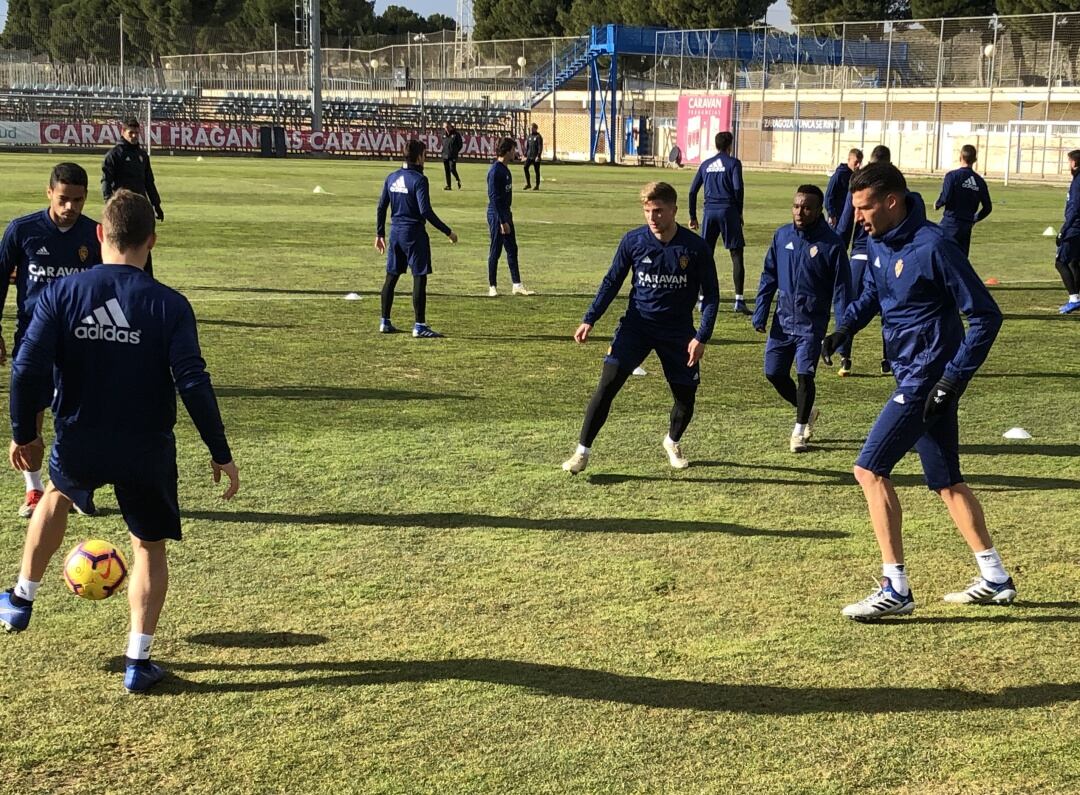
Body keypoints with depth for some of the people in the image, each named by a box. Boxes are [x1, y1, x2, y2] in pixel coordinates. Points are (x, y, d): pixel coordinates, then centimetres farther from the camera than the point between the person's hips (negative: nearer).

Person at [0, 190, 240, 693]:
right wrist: (221, 454, -7)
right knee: (149, 548, 17)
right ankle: (137, 661, 12)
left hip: (77, 447, 2)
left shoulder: (61, 293, -7)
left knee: (57, 494, 35)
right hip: (146, 452, -2)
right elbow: (193, 384, -15)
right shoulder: (169, 305, -11)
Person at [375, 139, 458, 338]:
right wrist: (448, 232, -16)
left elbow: (381, 207, 11)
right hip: (414, 234, -7)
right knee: (419, 278, -3)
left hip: (395, 232, 7)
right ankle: (419, 326, -4)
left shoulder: (392, 178, 8)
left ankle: (385, 322, 18)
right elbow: (426, 211, -20)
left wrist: (380, 234, 20)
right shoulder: (418, 180, -14)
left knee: (391, 276, 13)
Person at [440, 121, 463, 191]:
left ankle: (458, 180, 13)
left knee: (452, 169, -14)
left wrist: (455, 151, -3)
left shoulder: (456, 134, -5)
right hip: (445, 156, 5)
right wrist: (444, 151, 11)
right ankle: (448, 185, 11)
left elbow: (460, 144, 0)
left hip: (452, 156, -5)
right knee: (447, 170, 6)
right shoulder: (444, 134, 9)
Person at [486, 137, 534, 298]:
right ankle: (492, 286, 8)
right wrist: (502, 221, -22)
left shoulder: (504, 169, 10)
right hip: (496, 214, -9)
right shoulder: (495, 171, -18)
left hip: (505, 213, 9)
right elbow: (494, 197, -21)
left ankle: (517, 285, 15)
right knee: (496, 250, -1)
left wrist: (508, 213, 16)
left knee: (512, 249, 11)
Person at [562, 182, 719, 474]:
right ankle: (582, 451, -8)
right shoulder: (633, 240, -7)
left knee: (686, 396, 5)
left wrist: (702, 337, -11)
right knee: (608, 383, -15)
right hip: (636, 325, 0)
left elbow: (711, 294, -3)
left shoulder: (695, 247, -11)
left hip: (678, 332, 0)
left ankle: (673, 443, 37)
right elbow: (612, 281, 4)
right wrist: (589, 320, -3)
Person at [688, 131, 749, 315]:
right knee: (737, 255, -1)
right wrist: (739, 212, 0)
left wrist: (693, 216, 16)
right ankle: (739, 301, -8)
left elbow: (693, 191, 10)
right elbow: (738, 188, -10)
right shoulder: (733, 163, 0)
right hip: (728, 211, -4)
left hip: (709, 212, 4)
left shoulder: (705, 165, 13)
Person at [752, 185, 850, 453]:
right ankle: (807, 411, 31)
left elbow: (841, 289, -7)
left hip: (812, 323, -4)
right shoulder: (782, 236, 2)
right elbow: (769, 277, 10)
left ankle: (799, 430, 10)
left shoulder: (832, 244, -10)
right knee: (774, 373, 6)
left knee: (804, 375, -10)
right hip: (783, 319, 5)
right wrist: (760, 313, 5)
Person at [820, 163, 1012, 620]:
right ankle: (995, 580, 26)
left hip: (929, 376, -9)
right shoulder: (877, 243, 4)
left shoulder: (932, 248, -20)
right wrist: (844, 328, 4)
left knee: (870, 469, -12)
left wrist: (953, 378, -20)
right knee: (947, 481, 15)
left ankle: (896, 589, -8)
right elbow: (872, 294, 23)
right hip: (912, 377, 9)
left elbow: (986, 315, -17)